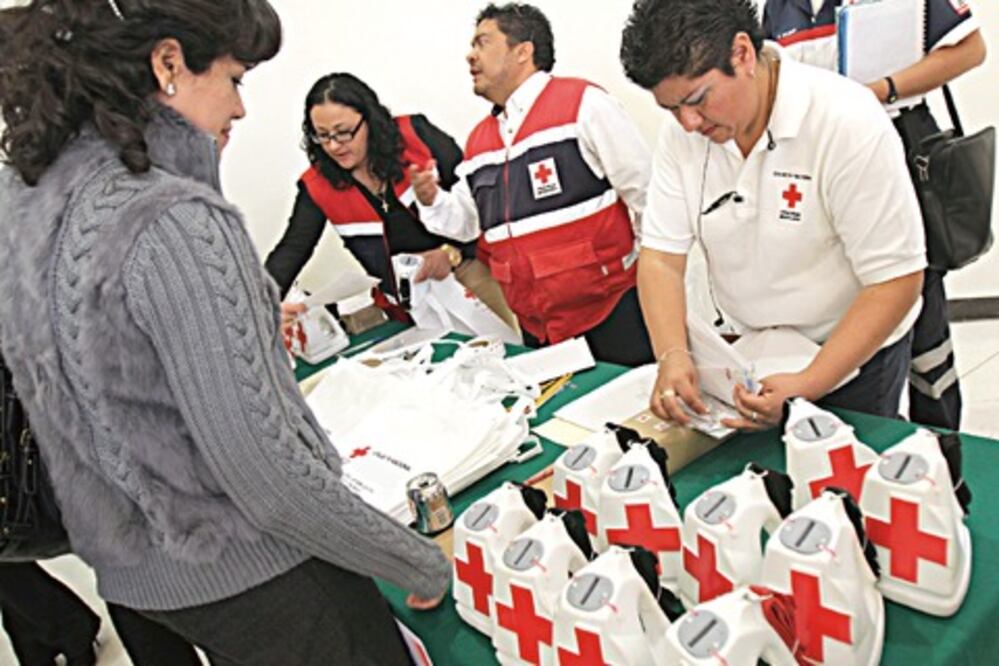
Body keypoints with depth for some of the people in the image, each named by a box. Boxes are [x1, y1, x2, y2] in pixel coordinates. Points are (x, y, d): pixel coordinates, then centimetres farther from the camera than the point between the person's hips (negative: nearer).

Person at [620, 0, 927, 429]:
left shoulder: (849, 124, -26)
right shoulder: (682, 131, -12)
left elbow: (895, 280, -24)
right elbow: (661, 256, -11)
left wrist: (806, 387, -32)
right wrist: (672, 355, -28)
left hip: (852, 355, -3)